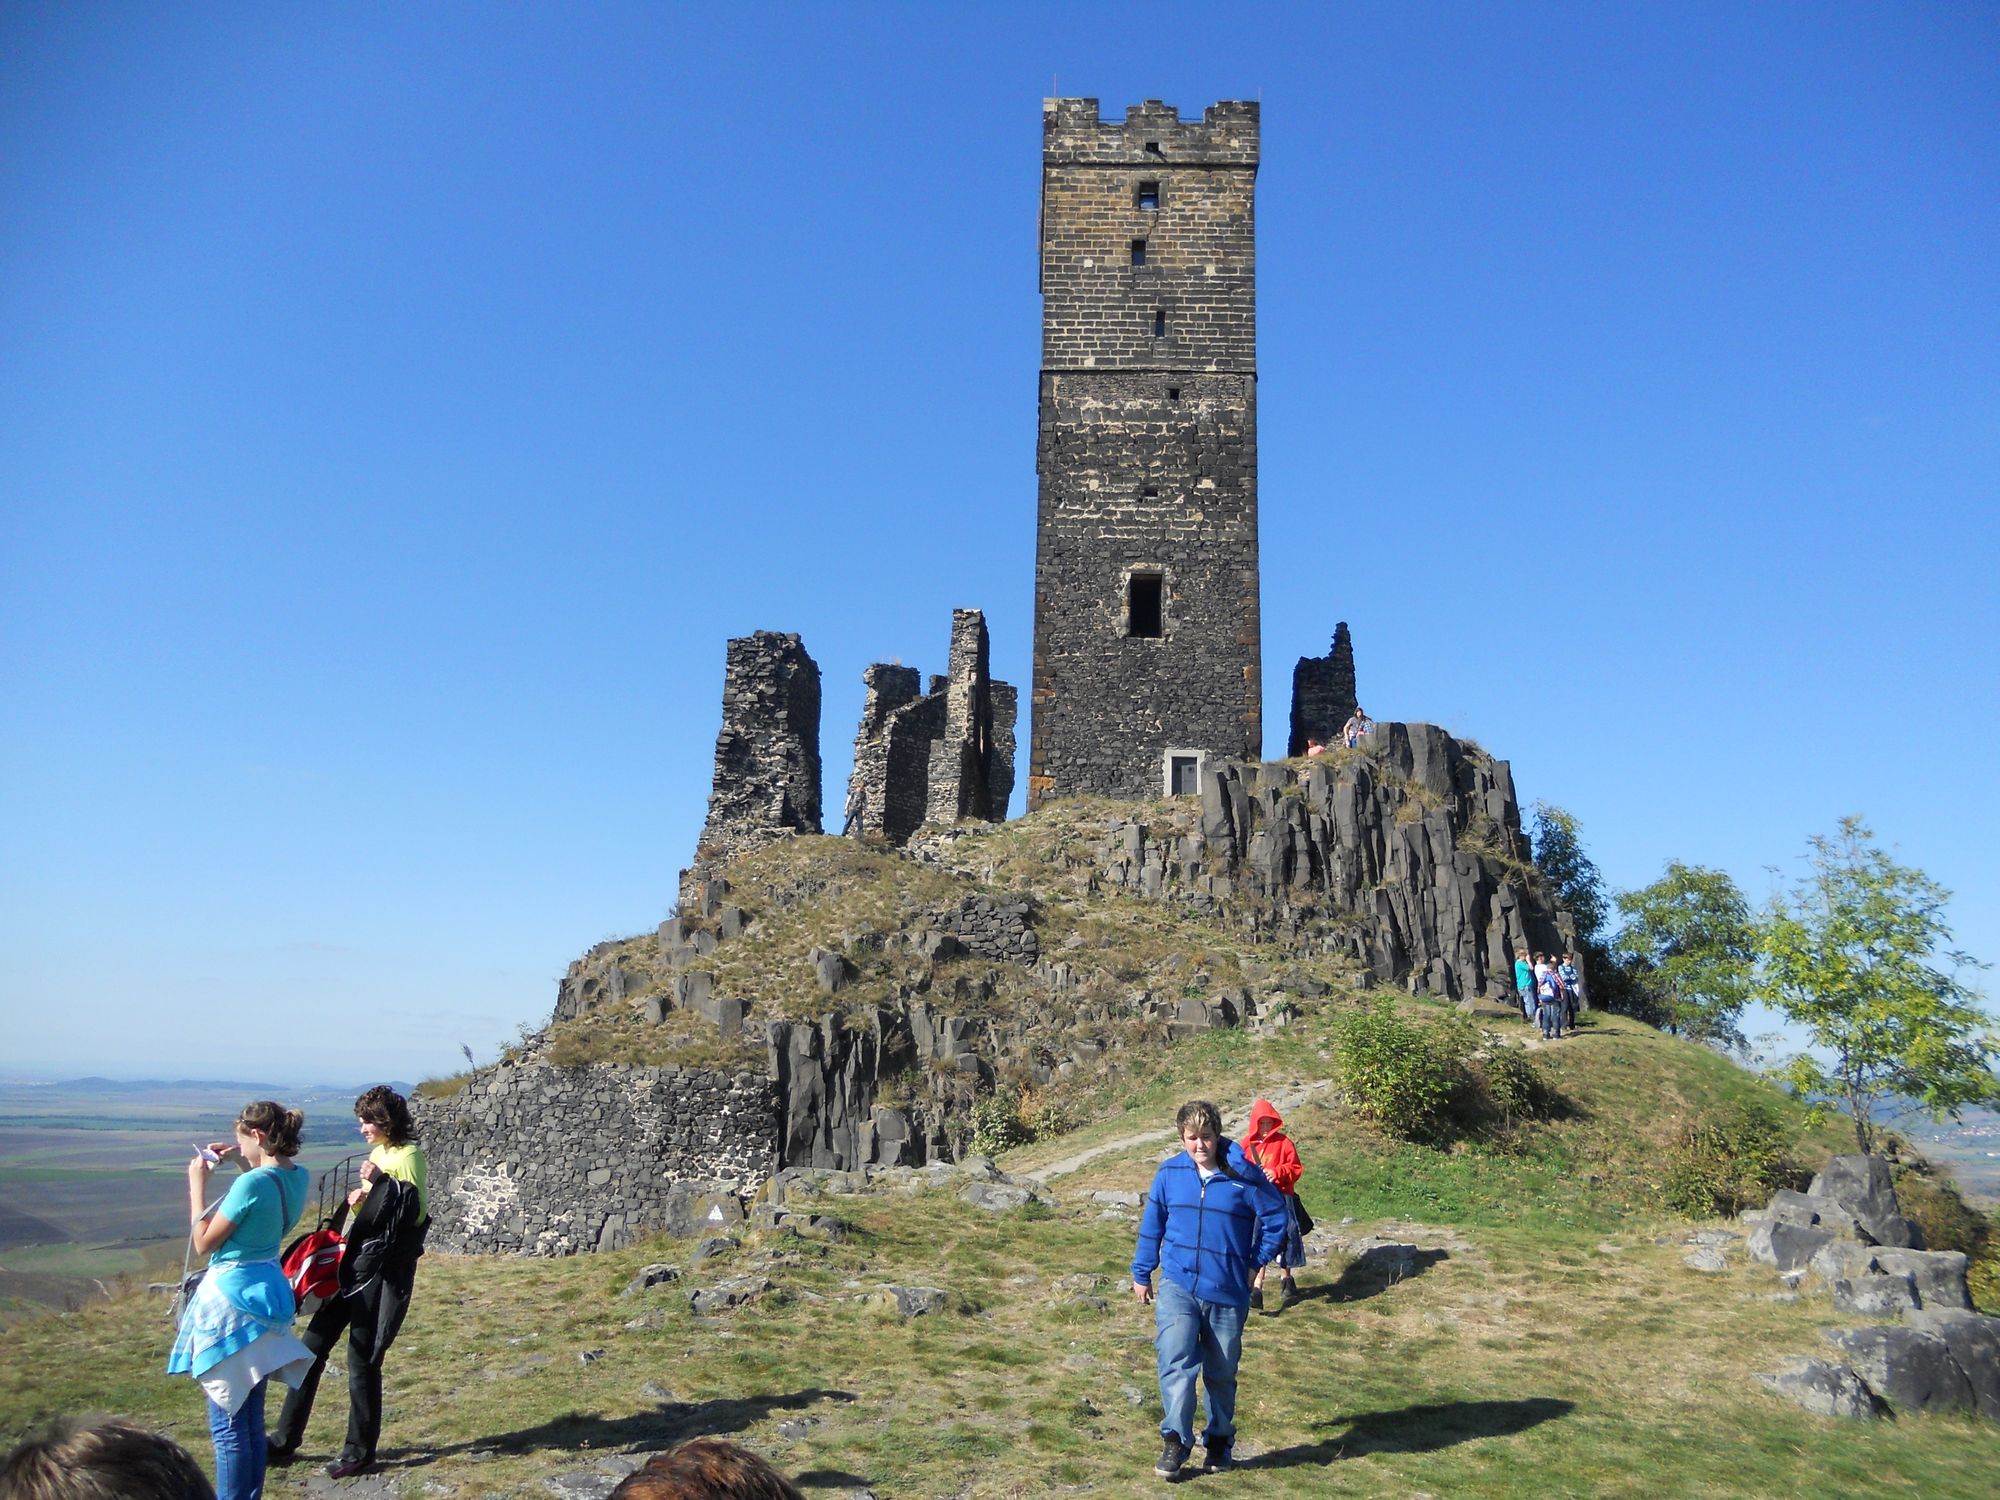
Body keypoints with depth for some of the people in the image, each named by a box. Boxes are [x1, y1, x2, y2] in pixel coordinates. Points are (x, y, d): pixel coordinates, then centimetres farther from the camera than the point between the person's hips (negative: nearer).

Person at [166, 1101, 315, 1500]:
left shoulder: (250, 1183, -21)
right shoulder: (299, 1177, 2)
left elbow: (204, 1243, -12)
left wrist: (197, 1184, -6)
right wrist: (243, 1161, 16)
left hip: (232, 1295, -8)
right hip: (268, 1291, 9)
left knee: (228, 1423, 0)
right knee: (252, 1419, 17)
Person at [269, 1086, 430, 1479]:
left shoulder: (409, 1156, -13)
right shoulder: (379, 1153, 13)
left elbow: (417, 1214, -19)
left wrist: (381, 1182, -25)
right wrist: (357, 1199, 1)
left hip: (382, 1270, -9)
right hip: (354, 1262, 9)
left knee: (362, 1358, -1)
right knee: (313, 1345, 12)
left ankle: (360, 1451, 15)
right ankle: (285, 1440, 24)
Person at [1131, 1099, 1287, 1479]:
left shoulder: (1244, 1176, -11)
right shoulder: (1169, 1173, -3)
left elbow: (1275, 1217, 1)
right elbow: (1152, 1225, 8)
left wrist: (1256, 1263, 3)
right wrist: (1141, 1273, 13)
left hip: (1227, 1292, 0)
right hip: (1177, 1284, 1)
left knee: (1222, 1373, 12)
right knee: (1176, 1362, -16)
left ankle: (1219, 1440, 31)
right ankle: (1175, 1440, -8)